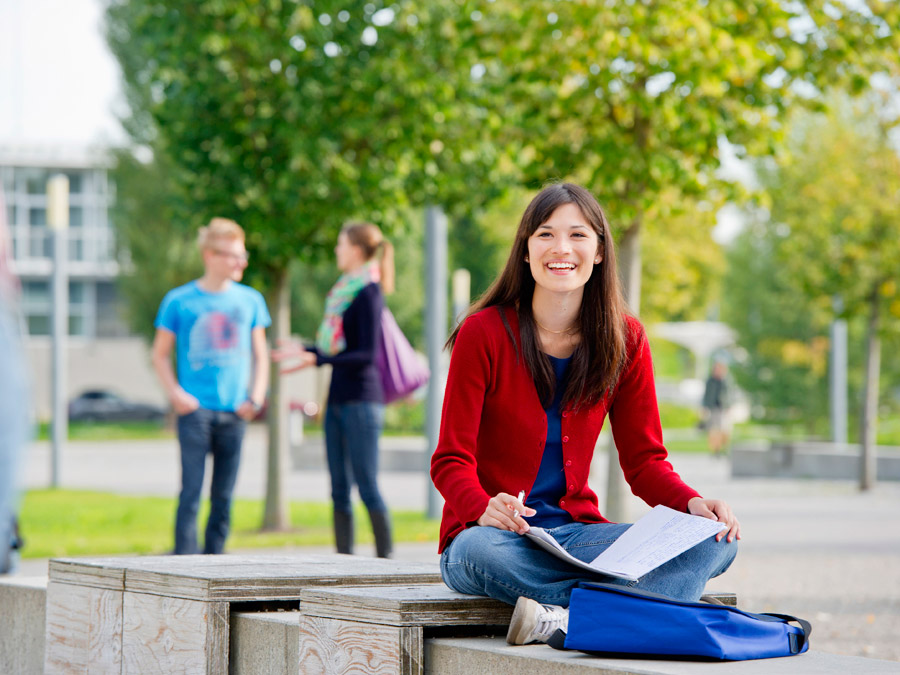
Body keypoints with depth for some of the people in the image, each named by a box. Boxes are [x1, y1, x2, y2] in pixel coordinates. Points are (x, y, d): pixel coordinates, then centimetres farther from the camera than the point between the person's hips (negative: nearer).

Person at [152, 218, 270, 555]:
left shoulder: (250, 300, 9)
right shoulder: (179, 301, 0)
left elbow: (260, 354, 16)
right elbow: (160, 355, 6)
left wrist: (255, 398, 3)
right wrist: (176, 394, -7)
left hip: (234, 413, 3)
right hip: (196, 410, -3)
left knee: (224, 495, 6)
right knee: (191, 491, -9)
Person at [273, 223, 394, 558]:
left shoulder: (368, 293, -12)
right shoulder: (345, 290, 15)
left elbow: (367, 354, -18)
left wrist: (317, 360, -23)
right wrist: (304, 349, 28)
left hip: (361, 399, -9)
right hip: (338, 400, 9)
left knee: (367, 487, -8)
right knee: (340, 489, 8)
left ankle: (385, 558, -3)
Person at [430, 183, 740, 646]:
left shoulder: (625, 341, 5)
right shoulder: (483, 333, -6)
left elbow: (643, 460, 8)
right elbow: (451, 461, -7)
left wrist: (692, 502, -14)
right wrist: (485, 508, -31)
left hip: (575, 532, 4)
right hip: (499, 533, -4)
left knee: (715, 544, -21)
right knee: (479, 551, -41)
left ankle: (573, 618, -38)